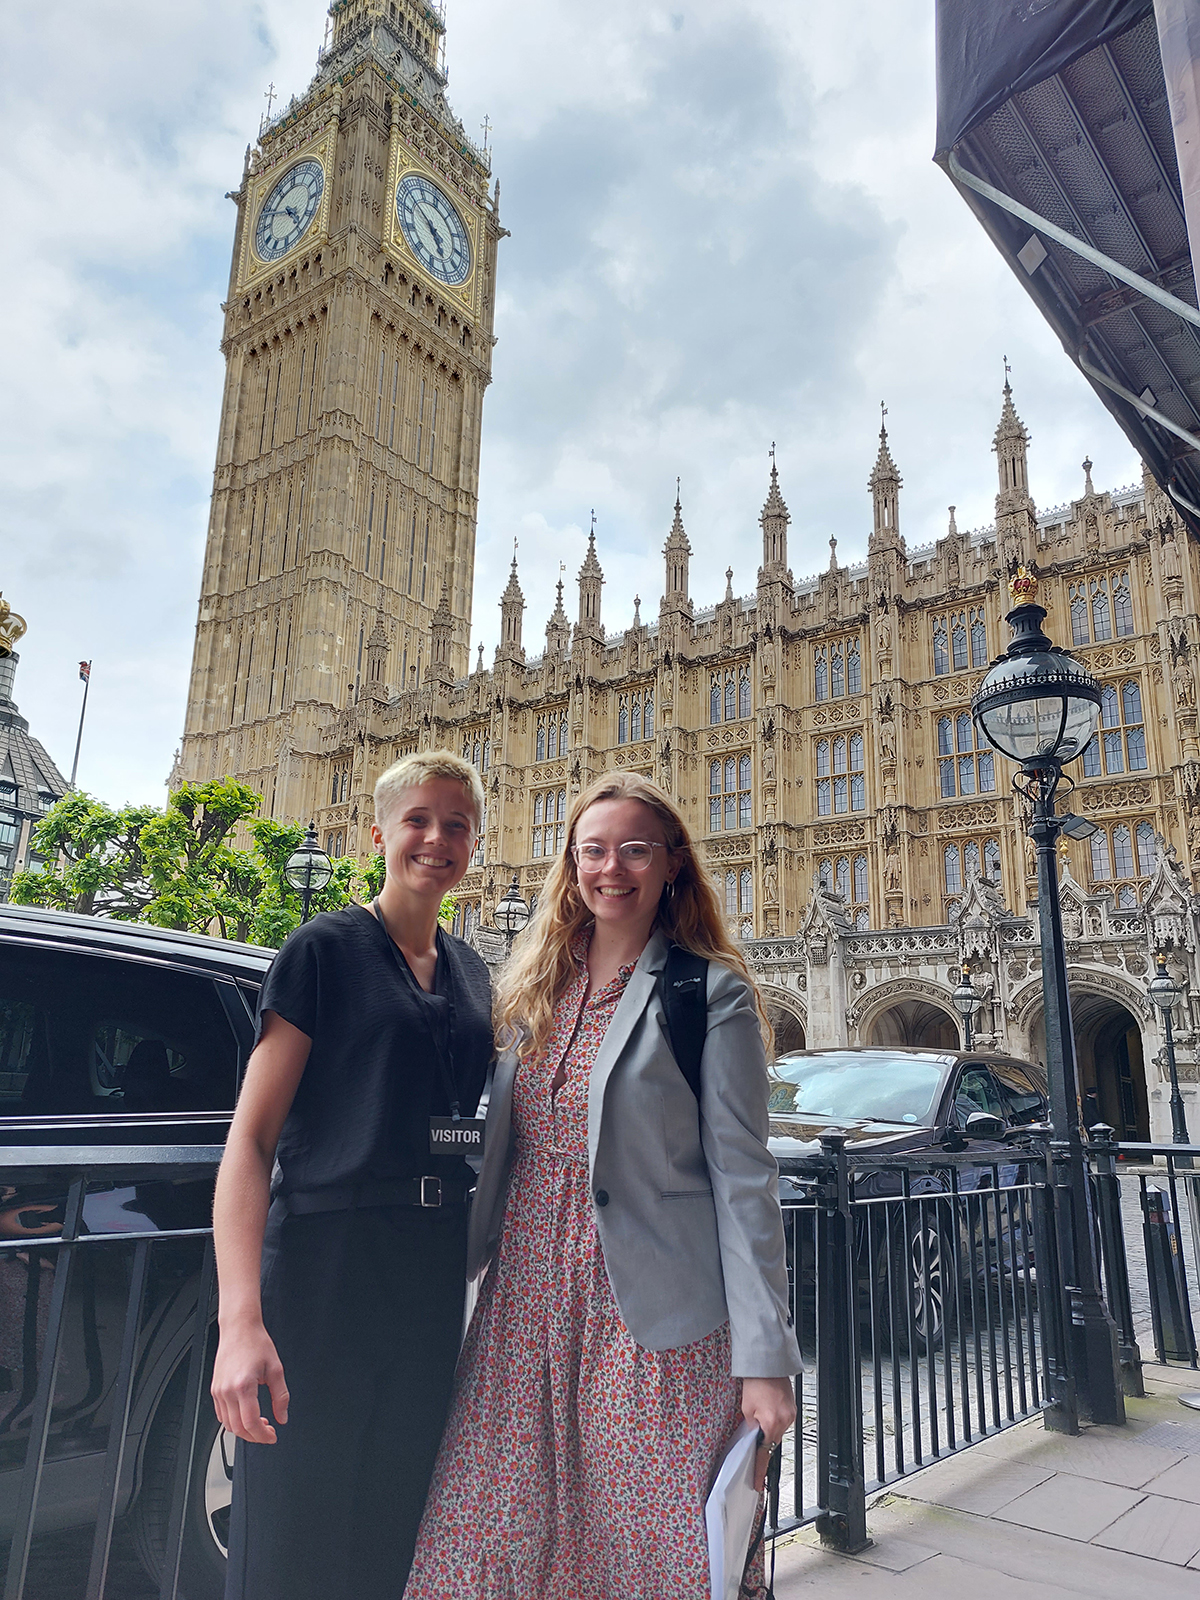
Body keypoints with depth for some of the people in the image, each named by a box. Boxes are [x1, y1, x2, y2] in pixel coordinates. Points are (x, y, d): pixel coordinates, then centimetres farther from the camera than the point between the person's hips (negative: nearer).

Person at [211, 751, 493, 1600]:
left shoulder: (471, 973, 12)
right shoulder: (326, 949, -5)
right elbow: (251, 1138, -11)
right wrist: (242, 1320, -20)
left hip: (436, 1279, 6)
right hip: (325, 1269, -5)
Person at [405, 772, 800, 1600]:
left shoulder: (712, 995, -6)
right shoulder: (538, 990, 10)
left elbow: (743, 1180, -9)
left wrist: (764, 1359, -11)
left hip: (652, 1320, -4)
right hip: (527, 1305, 5)